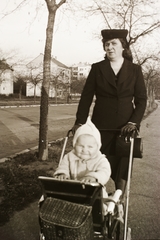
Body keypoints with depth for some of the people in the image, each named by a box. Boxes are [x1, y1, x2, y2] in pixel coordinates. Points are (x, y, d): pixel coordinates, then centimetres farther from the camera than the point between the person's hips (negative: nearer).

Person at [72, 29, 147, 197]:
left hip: (125, 127, 1)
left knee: (123, 167, 4)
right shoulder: (97, 68, 5)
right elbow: (86, 96, 2)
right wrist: (80, 122, -5)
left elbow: (141, 99, 3)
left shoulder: (135, 70, 6)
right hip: (102, 126, 0)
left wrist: (134, 122, -10)